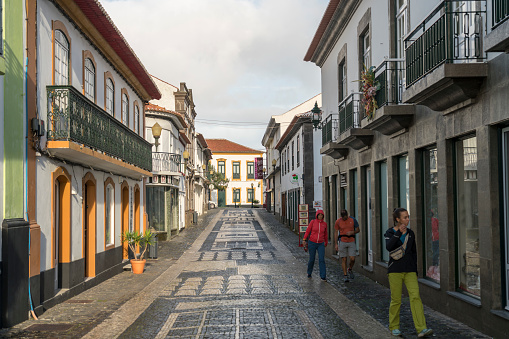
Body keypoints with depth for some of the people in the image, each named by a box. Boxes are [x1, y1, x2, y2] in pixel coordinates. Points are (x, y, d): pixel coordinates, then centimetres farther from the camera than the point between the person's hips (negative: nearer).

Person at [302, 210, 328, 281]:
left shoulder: (324, 224, 2)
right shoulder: (313, 222, -6)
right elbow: (307, 231, -2)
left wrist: (326, 242, 25)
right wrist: (304, 240, -10)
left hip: (320, 244, 2)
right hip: (312, 243, -2)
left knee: (322, 260, -12)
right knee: (312, 259, 7)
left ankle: (323, 276, -7)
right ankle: (309, 272, 34)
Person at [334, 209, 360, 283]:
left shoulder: (353, 220, -2)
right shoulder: (338, 222, -3)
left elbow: (358, 229, 9)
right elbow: (336, 233, 5)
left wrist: (352, 232, -13)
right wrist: (336, 244, 2)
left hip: (351, 242, 1)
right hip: (342, 242, 0)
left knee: (352, 259, -8)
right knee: (344, 259, -2)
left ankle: (350, 270, 22)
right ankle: (345, 276, 6)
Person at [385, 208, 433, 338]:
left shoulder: (410, 233, 10)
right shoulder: (390, 233, -2)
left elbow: (414, 252, 17)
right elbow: (389, 247, -21)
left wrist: (415, 270, 14)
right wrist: (398, 233, -29)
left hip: (409, 270, 3)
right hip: (395, 270, -3)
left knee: (415, 297, -10)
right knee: (396, 300, 1)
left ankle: (421, 329, -13)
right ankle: (394, 327, 18)